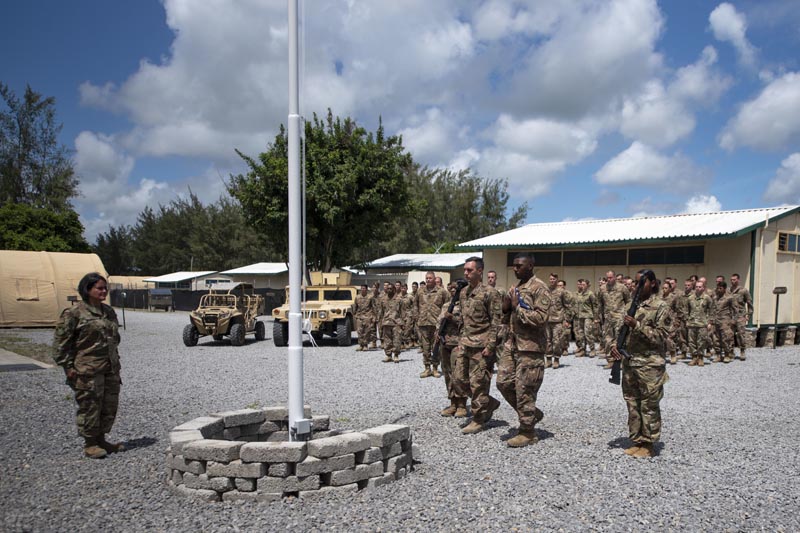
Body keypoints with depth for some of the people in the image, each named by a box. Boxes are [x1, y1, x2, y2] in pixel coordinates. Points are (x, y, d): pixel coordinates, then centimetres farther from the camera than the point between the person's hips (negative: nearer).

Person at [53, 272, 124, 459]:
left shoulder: (109, 312, 13)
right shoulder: (73, 313, -8)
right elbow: (61, 342, -8)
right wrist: (68, 366, -11)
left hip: (110, 369, 7)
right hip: (87, 371, -7)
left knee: (110, 405, 11)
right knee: (89, 406, 0)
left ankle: (101, 439, 25)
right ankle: (89, 444, 14)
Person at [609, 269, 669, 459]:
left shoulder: (661, 306, -6)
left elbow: (660, 336, -12)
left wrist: (637, 325, -21)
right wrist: (616, 345, -1)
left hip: (649, 365, -6)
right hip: (629, 363, 6)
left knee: (649, 406, 2)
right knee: (632, 404, 11)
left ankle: (648, 444, 12)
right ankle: (636, 441, 22)